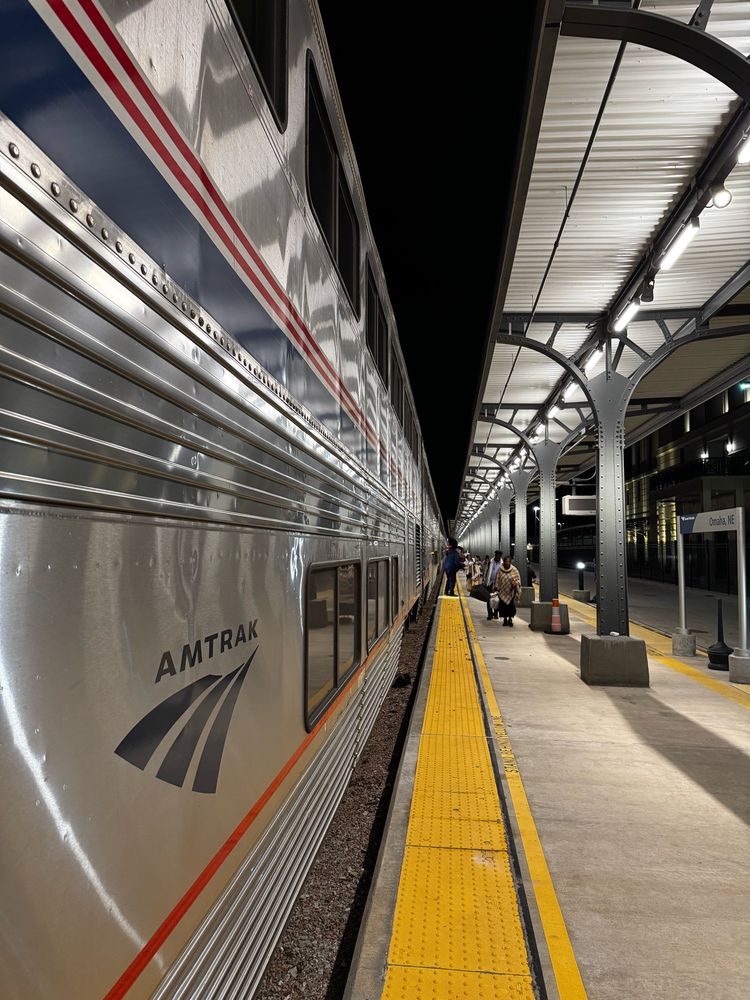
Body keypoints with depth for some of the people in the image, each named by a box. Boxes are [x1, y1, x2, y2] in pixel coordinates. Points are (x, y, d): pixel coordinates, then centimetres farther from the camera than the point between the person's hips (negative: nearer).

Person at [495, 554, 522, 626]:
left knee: (511, 606, -1)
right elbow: (497, 580, 4)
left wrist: (516, 583, -18)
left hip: (511, 591, -1)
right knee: (503, 606, 4)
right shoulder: (500, 570, -1)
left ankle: (510, 619, 13)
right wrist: (496, 588, 1)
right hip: (503, 591, 1)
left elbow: (518, 579, 1)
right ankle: (505, 619, 18)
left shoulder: (514, 570, -3)